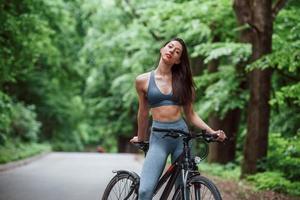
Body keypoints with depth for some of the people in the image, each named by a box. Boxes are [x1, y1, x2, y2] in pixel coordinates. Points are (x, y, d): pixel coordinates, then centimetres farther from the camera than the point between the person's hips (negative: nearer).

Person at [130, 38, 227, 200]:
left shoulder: (182, 81, 8)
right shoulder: (143, 80, 4)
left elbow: (190, 114, 11)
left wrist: (211, 131, -1)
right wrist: (140, 138, 24)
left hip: (182, 134, 2)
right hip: (158, 137, -2)